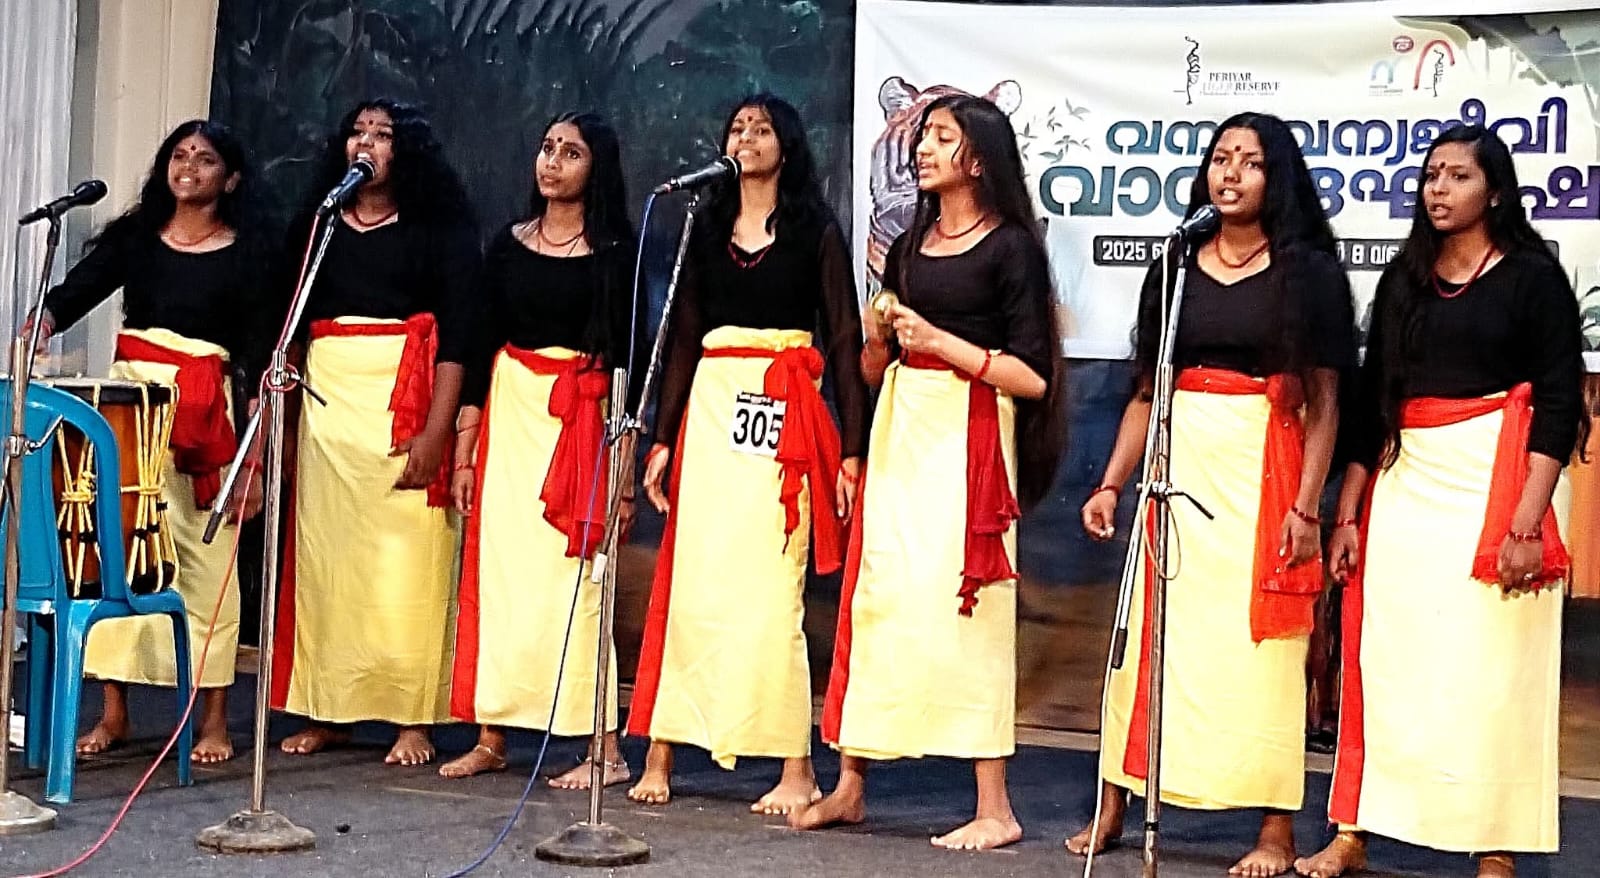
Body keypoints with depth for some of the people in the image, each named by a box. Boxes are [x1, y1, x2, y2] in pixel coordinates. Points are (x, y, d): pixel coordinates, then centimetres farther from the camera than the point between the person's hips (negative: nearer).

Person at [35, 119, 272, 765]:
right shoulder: (133, 235, 11)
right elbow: (71, 295, -2)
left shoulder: (248, 253, 4)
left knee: (205, 559, -2)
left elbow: (257, 360, 0)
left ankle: (215, 717, 6)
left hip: (205, 412, -3)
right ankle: (114, 712, 7)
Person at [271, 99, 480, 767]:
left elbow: (457, 336, -5)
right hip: (326, 398, 4)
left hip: (406, 399, -4)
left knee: (403, 560, -6)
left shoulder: (439, 227, 2)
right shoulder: (319, 224, 15)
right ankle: (325, 712, 10)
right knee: (322, 554, 3)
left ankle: (412, 719, -1)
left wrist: (435, 430, -15)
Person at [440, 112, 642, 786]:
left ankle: (605, 749, -4)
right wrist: (464, 449, 7)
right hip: (508, 411, 4)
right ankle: (490, 738, 11)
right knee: (495, 571, 3)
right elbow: (483, 344, 12)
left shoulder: (614, 251, 1)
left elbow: (628, 358, -2)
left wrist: (627, 460, -8)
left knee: (571, 577, -8)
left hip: (580, 417, -4)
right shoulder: (508, 244, 11)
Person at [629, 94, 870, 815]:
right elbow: (684, 337, 15)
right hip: (709, 410, 4)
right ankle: (659, 756, 6)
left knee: (770, 588, -8)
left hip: (785, 418, -4)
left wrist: (850, 450, -6)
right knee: (688, 581, 0)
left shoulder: (814, 231, 4)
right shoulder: (707, 229, 15)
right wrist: (663, 438, 10)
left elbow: (844, 342, 1)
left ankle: (795, 769, -1)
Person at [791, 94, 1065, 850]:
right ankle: (850, 785, 13)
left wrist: (940, 341, -14)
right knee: (874, 598, 5)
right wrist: (878, 337, -2)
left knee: (962, 608, -7)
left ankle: (994, 809, -1)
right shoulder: (909, 245, 16)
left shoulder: (1010, 246, -3)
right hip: (898, 432, 6)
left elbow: (1033, 377, -9)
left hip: (966, 438, -6)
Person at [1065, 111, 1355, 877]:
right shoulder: (1176, 268, 11)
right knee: (1151, 635, 6)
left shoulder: (1307, 271, 1)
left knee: (1263, 645, -2)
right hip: (1180, 469, 4)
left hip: (1264, 472, -3)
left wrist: (1307, 506, -11)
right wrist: (1110, 483, 5)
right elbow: (1146, 392, 13)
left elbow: (1324, 401, -2)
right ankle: (1113, 807, 15)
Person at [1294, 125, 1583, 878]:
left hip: (1491, 486, -4)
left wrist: (1527, 524, -17)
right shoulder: (1403, 279, 13)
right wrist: (1348, 515, 8)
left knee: (1489, 673, -4)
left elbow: (1558, 406, -8)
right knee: (1384, 663, 4)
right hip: (1404, 489, 4)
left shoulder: (1534, 278, -1)